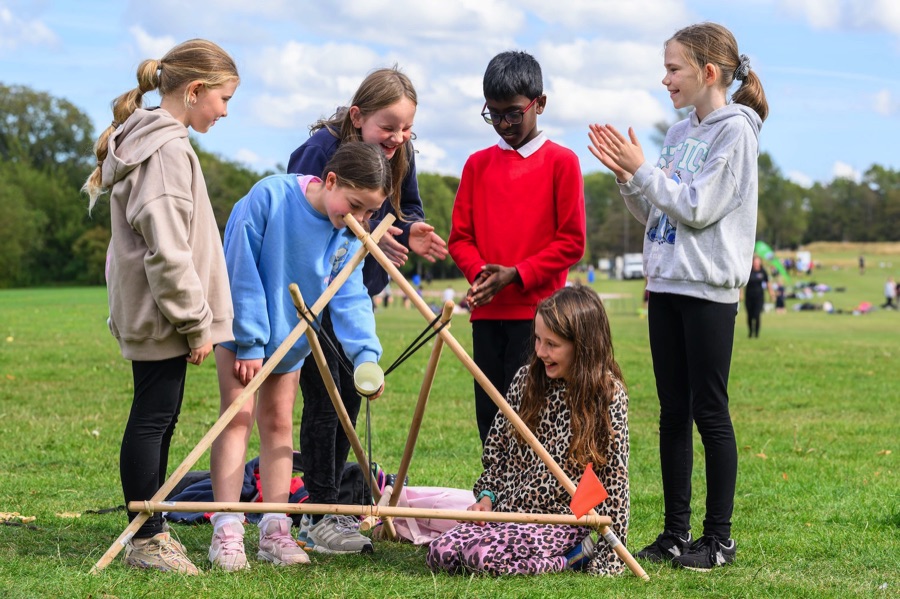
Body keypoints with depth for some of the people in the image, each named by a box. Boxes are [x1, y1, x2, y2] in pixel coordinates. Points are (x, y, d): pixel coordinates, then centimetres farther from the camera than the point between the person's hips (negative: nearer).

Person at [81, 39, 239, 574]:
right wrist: (197, 323, -16)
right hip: (160, 314, -10)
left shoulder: (148, 139, 16)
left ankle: (152, 527, 23)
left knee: (159, 418, 15)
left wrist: (197, 316, 20)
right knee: (153, 418, -3)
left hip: (147, 310, 10)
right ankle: (147, 539, 4)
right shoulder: (167, 148, -17)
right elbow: (167, 249, -22)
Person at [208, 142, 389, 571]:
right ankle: (226, 531, -6)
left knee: (278, 423, 7)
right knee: (237, 418, -6)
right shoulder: (269, 197, -26)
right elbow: (243, 272, -23)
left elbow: (350, 298, -14)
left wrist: (366, 354, -30)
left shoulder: (349, 238, -11)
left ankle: (274, 531, 10)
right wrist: (250, 343, -21)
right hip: (240, 327, -4)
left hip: (292, 338, 5)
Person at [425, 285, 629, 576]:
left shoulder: (608, 395, -10)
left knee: (484, 556, -29)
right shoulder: (526, 378, 5)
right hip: (507, 508, 6)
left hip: (561, 519, -6)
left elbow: (614, 476, -10)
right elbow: (497, 445, 15)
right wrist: (487, 495, 3)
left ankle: (575, 553, -5)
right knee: (439, 553, -13)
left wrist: (611, 552, -12)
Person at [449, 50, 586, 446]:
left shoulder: (560, 161, 1)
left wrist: (517, 274, -12)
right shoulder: (478, 164, 13)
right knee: (489, 413, 5)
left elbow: (571, 241, -3)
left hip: (536, 310, -4)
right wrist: (479, 272, -7)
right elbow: (460, 236, 13)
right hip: (487, 313, 4)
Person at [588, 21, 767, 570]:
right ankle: (676, 533, 15)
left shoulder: (736, 131, -9)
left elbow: (697, 208, -16)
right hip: (666, 285, 8)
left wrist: (641, 169, -11)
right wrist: (625, 175, 1)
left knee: (709, 412, -3)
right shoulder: (680, 133, 14)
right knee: (673, 412, 9)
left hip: (709, 289, -7)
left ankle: (719, 537, 5)